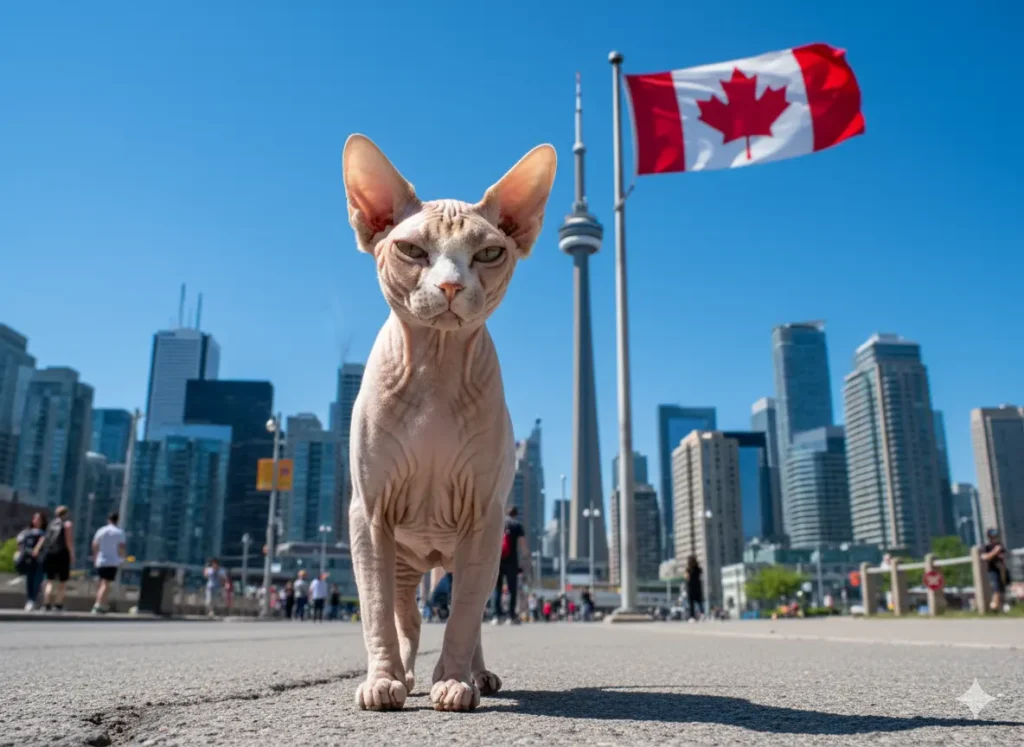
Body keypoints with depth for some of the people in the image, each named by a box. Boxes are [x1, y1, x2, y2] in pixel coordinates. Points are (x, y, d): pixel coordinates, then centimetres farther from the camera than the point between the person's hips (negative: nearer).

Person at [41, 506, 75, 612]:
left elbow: (46, 540, 14)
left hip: (49, 554, 5)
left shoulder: (51, 524, 17)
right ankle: (58, 604, -1)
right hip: (62, 554, -5)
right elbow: (69, 541, -9)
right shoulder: (67, 524, -1)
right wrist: (72, 556, -7)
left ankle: (47, 604, -1)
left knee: (50, 580, 8)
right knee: (63, 581, 3)